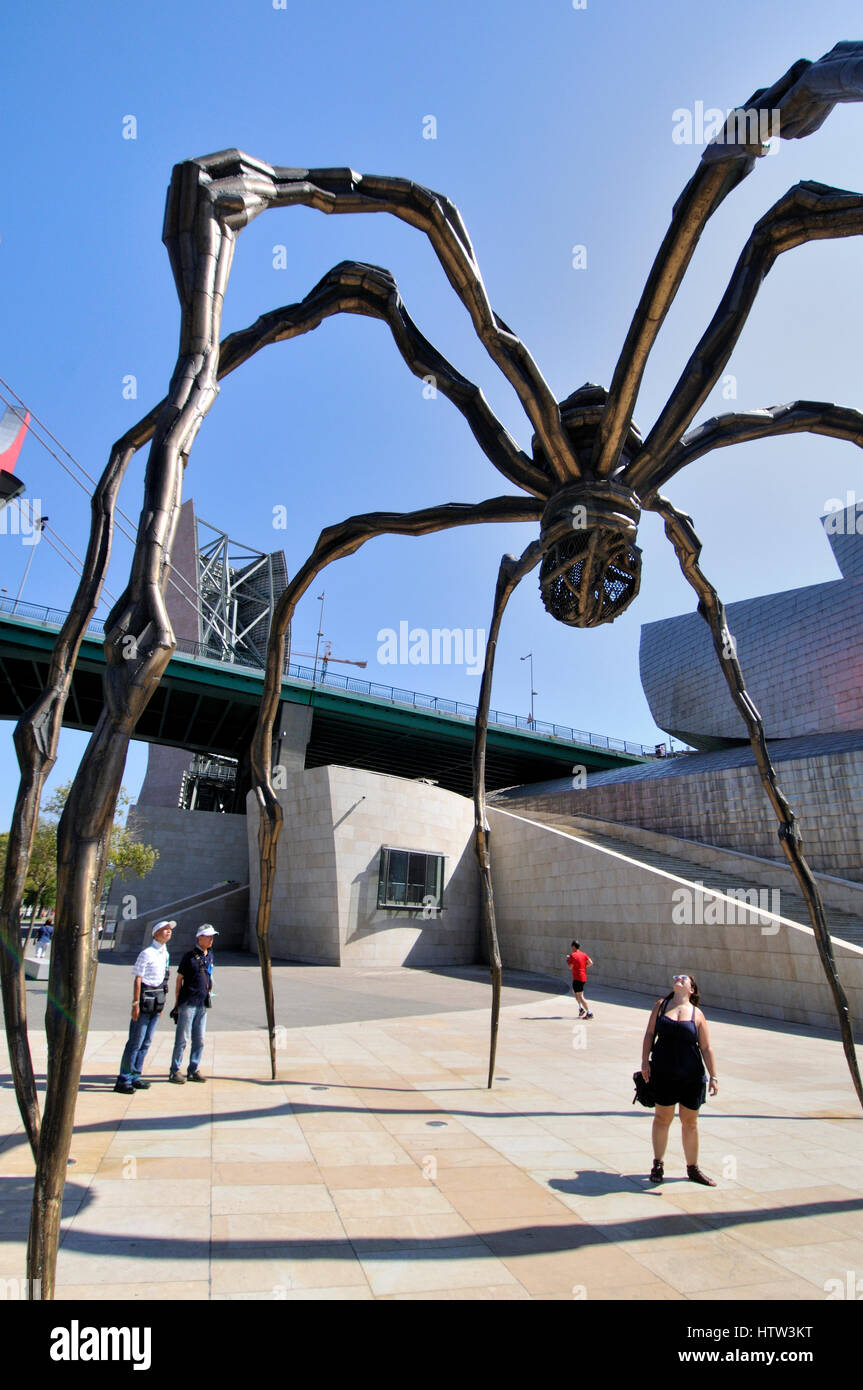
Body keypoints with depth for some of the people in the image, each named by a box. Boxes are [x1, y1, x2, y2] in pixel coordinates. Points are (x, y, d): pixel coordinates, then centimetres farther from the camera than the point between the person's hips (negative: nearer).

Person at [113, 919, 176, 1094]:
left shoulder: (165, 953, 12)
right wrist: (135, 1004, -16)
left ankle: (135, 1077, 20)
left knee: (146, 1042, 12)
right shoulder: (147, 953, -12)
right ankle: (123, 1080, 6)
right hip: (145, 999, -8)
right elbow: (137, 979, -13)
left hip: (157, 1001, 8)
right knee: (135, 1042, -3)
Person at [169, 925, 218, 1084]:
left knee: (199, 1040, 10)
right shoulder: (189, 956, -7)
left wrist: (208, 991, 14)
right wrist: (177, 1001, -2)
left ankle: (193, 1071, 19)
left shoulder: (209, 956, 12)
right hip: (188, 1002, -6)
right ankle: (175, 1071, 10)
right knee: (182, 1038, -1)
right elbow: (179, 978, -3)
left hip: (203, 1004, 6)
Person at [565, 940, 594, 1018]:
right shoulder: (584, 954, 9)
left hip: (577, 978, -9)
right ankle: (581, 1008, 18)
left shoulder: (573, 955, -13)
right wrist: (584, 966, 13)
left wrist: (567, 960, 2)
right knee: (574, 991, 25)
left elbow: (570, 967, -14)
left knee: (580, 996, -4)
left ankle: (589, 1013, -7)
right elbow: (590, 963, 2)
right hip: (584, 977, 9)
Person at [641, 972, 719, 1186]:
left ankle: (692, 1169, 28)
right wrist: (645, 1061, -3)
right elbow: (650, 1034, 4)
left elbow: (706, 1048, 2)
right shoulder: (661, 1005, 3)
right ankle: (658, 1164, 24)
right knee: (662, 1118, 7)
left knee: (690, 1122, 11)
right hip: (663, 1073, 0)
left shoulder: (697, 1014, -1)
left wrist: (713, 1076, -3)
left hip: (692, 1076, 0)